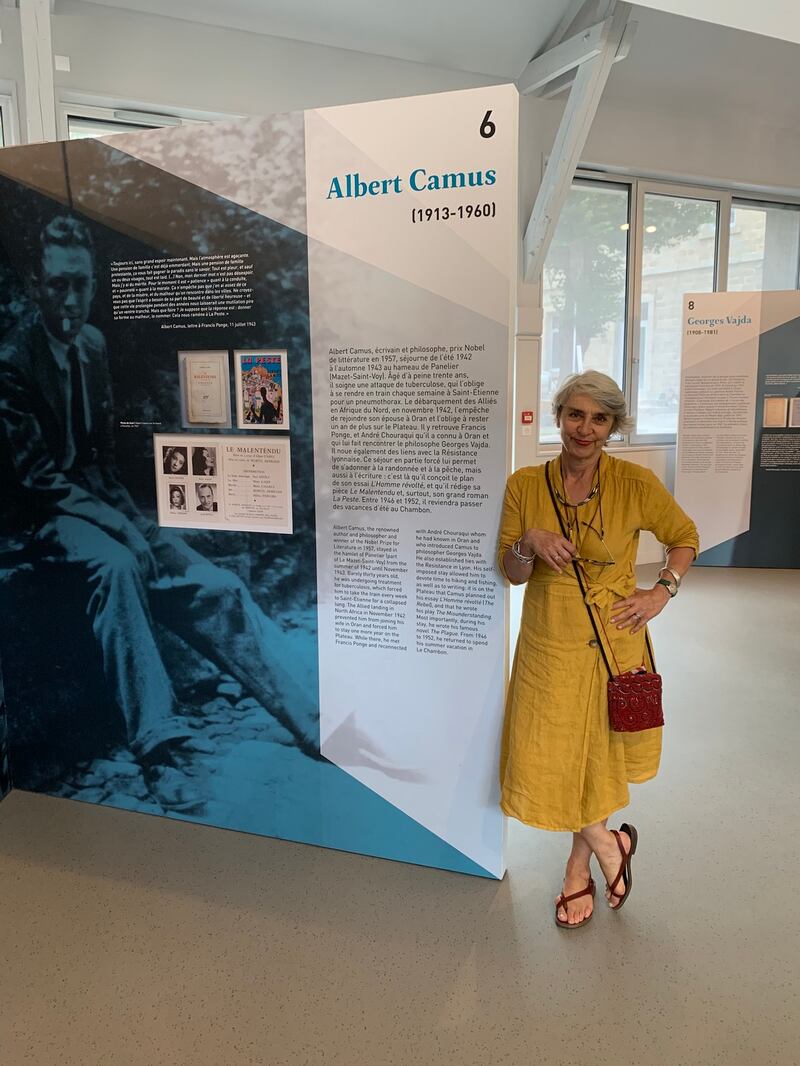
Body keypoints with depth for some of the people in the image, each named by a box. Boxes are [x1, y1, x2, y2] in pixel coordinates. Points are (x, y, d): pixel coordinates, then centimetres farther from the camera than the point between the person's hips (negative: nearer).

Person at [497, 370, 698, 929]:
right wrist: (528, 543, -19)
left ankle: (580, 866, 37)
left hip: (615, 640, -1)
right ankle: (609, 844, 31)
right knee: (547, 757, 2)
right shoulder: (525, 484, -4)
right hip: (549, 643, 1)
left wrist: (663, 591, -6)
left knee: (598, 753, 12)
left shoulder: (636, 483, -8)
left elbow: (685, 537, 8)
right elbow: (512, 573, 1)